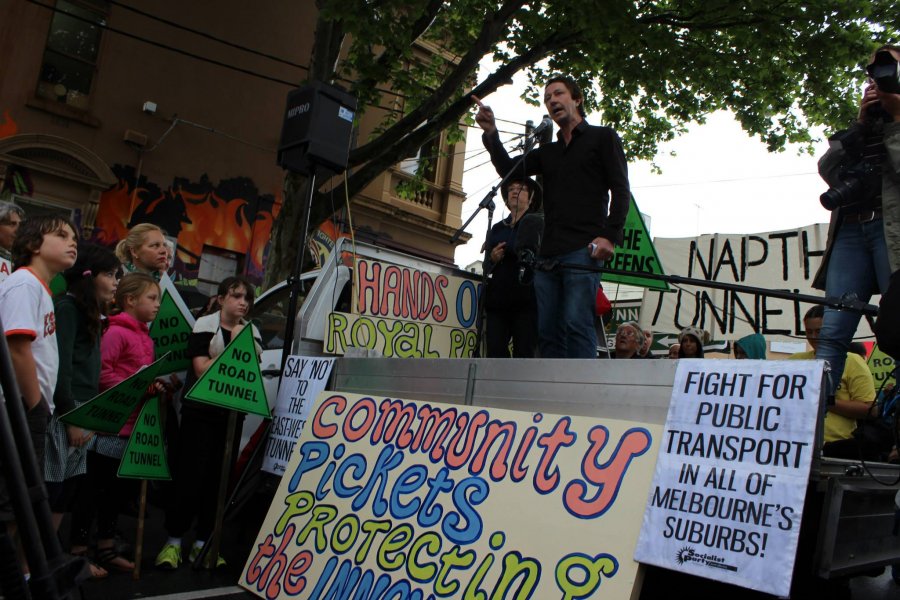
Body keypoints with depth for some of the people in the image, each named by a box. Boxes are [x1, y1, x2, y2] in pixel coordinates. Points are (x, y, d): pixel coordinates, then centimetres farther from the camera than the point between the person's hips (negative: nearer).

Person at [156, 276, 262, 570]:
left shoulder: (251, 333, 11)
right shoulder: (205, 326, -1)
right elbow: (202, 369, -12)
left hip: (232, 414, 4)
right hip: (200, 412, -4)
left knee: (219, 478, 4)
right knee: (190, 476, -4)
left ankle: (203, 543, 14)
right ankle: (174, 540, 8)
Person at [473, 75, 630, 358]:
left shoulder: (603, 137, 12)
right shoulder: (547, 152, 27)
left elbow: (620, 190, 2)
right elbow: (510, 170, 13)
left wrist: (610, 236, -12)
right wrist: (491, 135, -2)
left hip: (584, 250, -6)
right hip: (548, 255, 6)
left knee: (576, 324, -17)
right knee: (547, 331, 0)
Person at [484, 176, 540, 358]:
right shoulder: (497, 229, 21)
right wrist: (493, 259, 0)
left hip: (526, 301, -4)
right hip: (498, 300, 4)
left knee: (523, 354, -7)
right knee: (495, 352, -4)